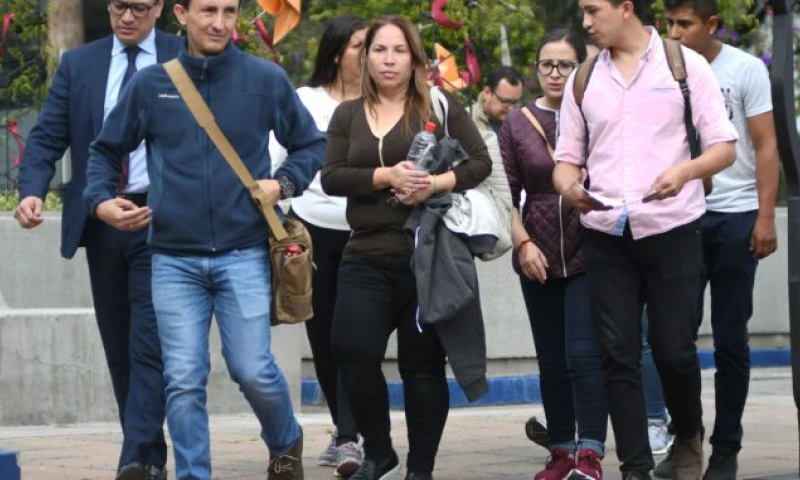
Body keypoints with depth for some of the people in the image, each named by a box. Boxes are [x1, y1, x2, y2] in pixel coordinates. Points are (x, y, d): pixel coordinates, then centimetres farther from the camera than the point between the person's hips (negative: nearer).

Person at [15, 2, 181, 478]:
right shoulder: (78, 64, 9)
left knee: (149, 346, -12)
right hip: (100, 221, 4)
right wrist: (32, 191, -15)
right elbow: (47, 137, 4)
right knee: (119, 348, 8)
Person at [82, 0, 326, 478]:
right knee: (184, 381, -2)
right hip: (174, 259, 1)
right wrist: (101, 199, -1)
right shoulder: (150, 84, 4)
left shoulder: (266, 79, 1)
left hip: (243, 254, -1)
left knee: (253, 369, -2)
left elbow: (312, 145, 12)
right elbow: (106, 151, 16)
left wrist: (284, 183, -5)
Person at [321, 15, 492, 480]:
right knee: (353, 353, -12)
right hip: (367, 257, 2)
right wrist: (386, 176, -16)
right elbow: (331, 177, -1)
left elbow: (481, 162, -3)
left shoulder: (440, 108, 3)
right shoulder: (348, 115, 10)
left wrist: (435, 183, -19)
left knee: (423, 364, 3)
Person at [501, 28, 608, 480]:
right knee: (552, 360, 8)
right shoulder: (518, 123, 5)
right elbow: (507, 194, 7)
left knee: (585, 354, -11)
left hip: (589, 253, -3)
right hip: (539, 258, 3)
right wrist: (523, 243, -3)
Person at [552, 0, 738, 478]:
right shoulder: (583, 79, 10)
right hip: (606, 234, 3)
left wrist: (685, 171, -22)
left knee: (674, 349, 0)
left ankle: (689, 437, 27)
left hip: (672, 229, -3)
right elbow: (567, 158, 13)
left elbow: (724, 147, -1)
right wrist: (569, 187, -11)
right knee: (619, 354, -1)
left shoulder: (685, 64, 0)